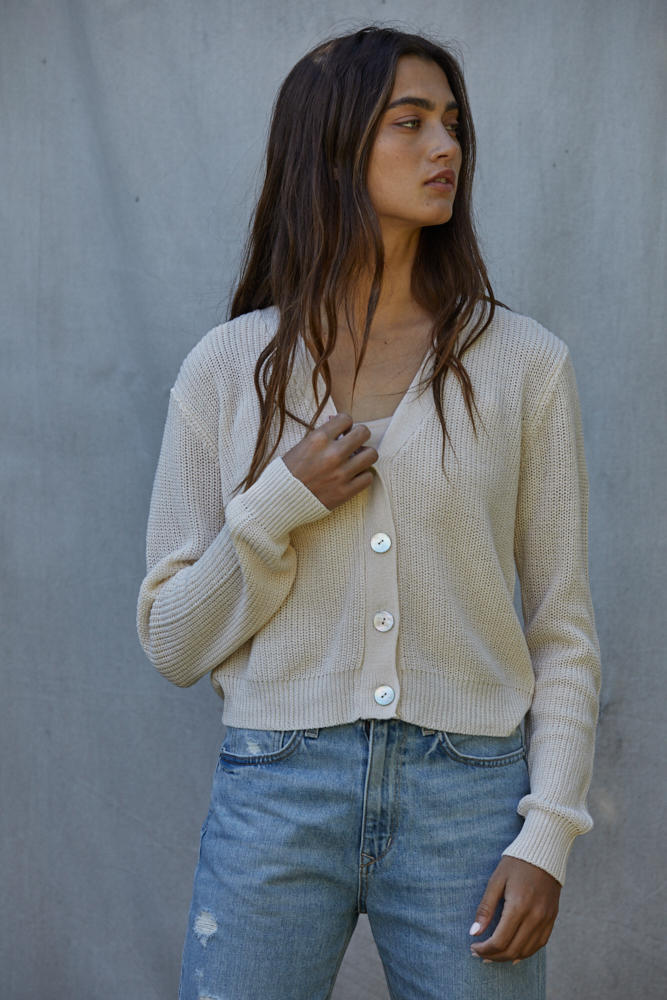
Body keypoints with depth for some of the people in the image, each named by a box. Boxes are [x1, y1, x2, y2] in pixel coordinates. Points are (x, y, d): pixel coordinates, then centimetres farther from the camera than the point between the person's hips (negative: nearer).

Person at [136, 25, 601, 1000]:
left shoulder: (524, 363, 2)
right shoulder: (227, 368, 3)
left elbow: (564, 627, 4)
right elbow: (173, 642, 4)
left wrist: (547, 834, -5)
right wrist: (274, 509, -11)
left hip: (467, 801, 0)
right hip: (275, 797, 0)